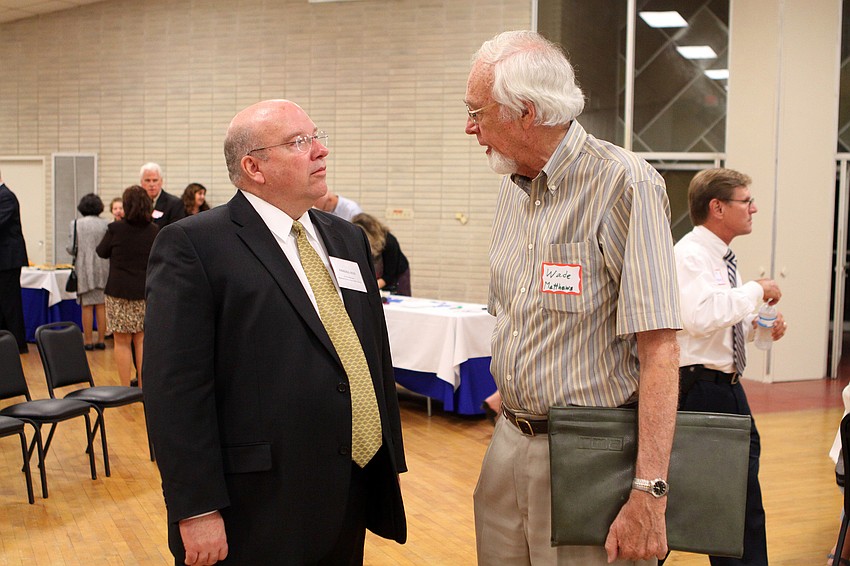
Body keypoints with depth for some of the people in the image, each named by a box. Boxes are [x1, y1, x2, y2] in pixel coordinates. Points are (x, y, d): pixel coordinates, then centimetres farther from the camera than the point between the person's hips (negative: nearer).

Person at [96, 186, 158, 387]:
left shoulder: (115, 229, -12)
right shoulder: (154, 230, -3)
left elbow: (102, 252, 5)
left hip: (119, 292, -3)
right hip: (145, 293, 3)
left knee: (122, 342, 4)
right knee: (141, 340, 13)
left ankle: (125, 388, 6)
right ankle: (143, 385, 15)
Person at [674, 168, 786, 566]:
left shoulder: (721, 258, 15)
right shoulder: (689, 255, -16)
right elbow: (702, 317, -33)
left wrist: (758, 325, 7)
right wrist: (757, 290, -22)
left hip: (728, 386, 10)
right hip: (699, 388, -10)